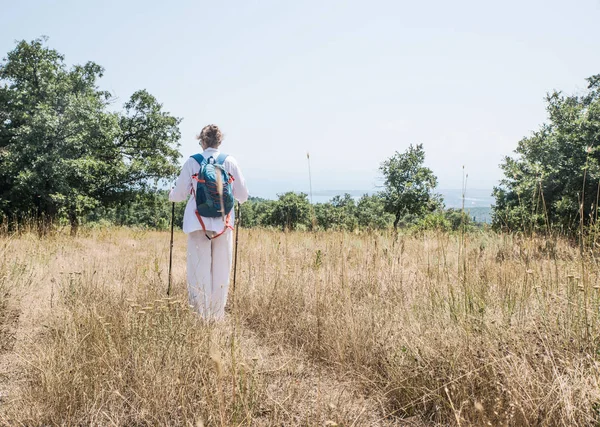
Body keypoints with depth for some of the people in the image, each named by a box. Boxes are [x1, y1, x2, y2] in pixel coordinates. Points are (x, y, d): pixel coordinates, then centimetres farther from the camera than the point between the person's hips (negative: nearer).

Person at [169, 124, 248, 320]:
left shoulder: (192, 162, -2)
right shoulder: (230, 162, 0)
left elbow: (179, 195, 2)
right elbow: (242, 195, 4)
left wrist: (171, 195, 25)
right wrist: (238, 199, 27)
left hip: (198, 222, -1)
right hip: (223, 223, 1)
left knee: (199, 269, 5)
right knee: (221, 270, 9)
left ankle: (199, 314, 5)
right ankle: (217, 314, 14)